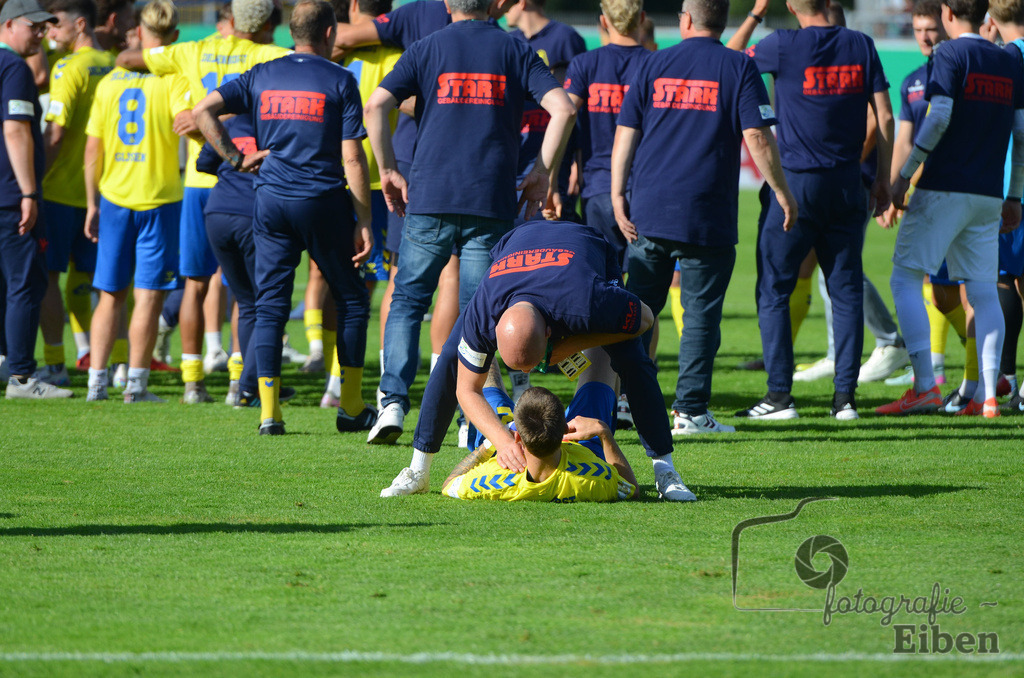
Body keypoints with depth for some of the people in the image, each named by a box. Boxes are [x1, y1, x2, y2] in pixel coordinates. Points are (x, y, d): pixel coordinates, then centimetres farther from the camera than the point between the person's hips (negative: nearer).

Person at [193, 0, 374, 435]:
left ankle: (268, 412, -2)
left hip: (271, 200, 3)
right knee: (351, 300, 12)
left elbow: (203, 111, 0)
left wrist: (235, 157, 6)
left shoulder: (261, 76, 8)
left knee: (270, 305, 5)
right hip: (324, 201, -3)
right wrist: (363, 222, -3)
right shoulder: (339, 81, -1)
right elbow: (352, 158, -5)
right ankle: (351, 407, 13)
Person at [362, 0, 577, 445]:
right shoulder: (514, 51, 7)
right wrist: (542, 174, 4)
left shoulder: (426, 49, 6)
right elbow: (563, 109, -4)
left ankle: (393, 401, -4)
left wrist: (388, 170, 4)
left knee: (407, 300, 11)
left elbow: (376, 106, -5)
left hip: (430, 196, 0)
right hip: (492, 201, 0)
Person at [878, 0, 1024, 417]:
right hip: (988, 195, 6)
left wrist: (904, 175, -12)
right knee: (983, 291, 7)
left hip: (944, 190, -6)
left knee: (905, 278, -1)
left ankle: (925, 386, -12)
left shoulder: (951, 55, -6)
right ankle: (987, 396, 0)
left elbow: (938, 119, -17)